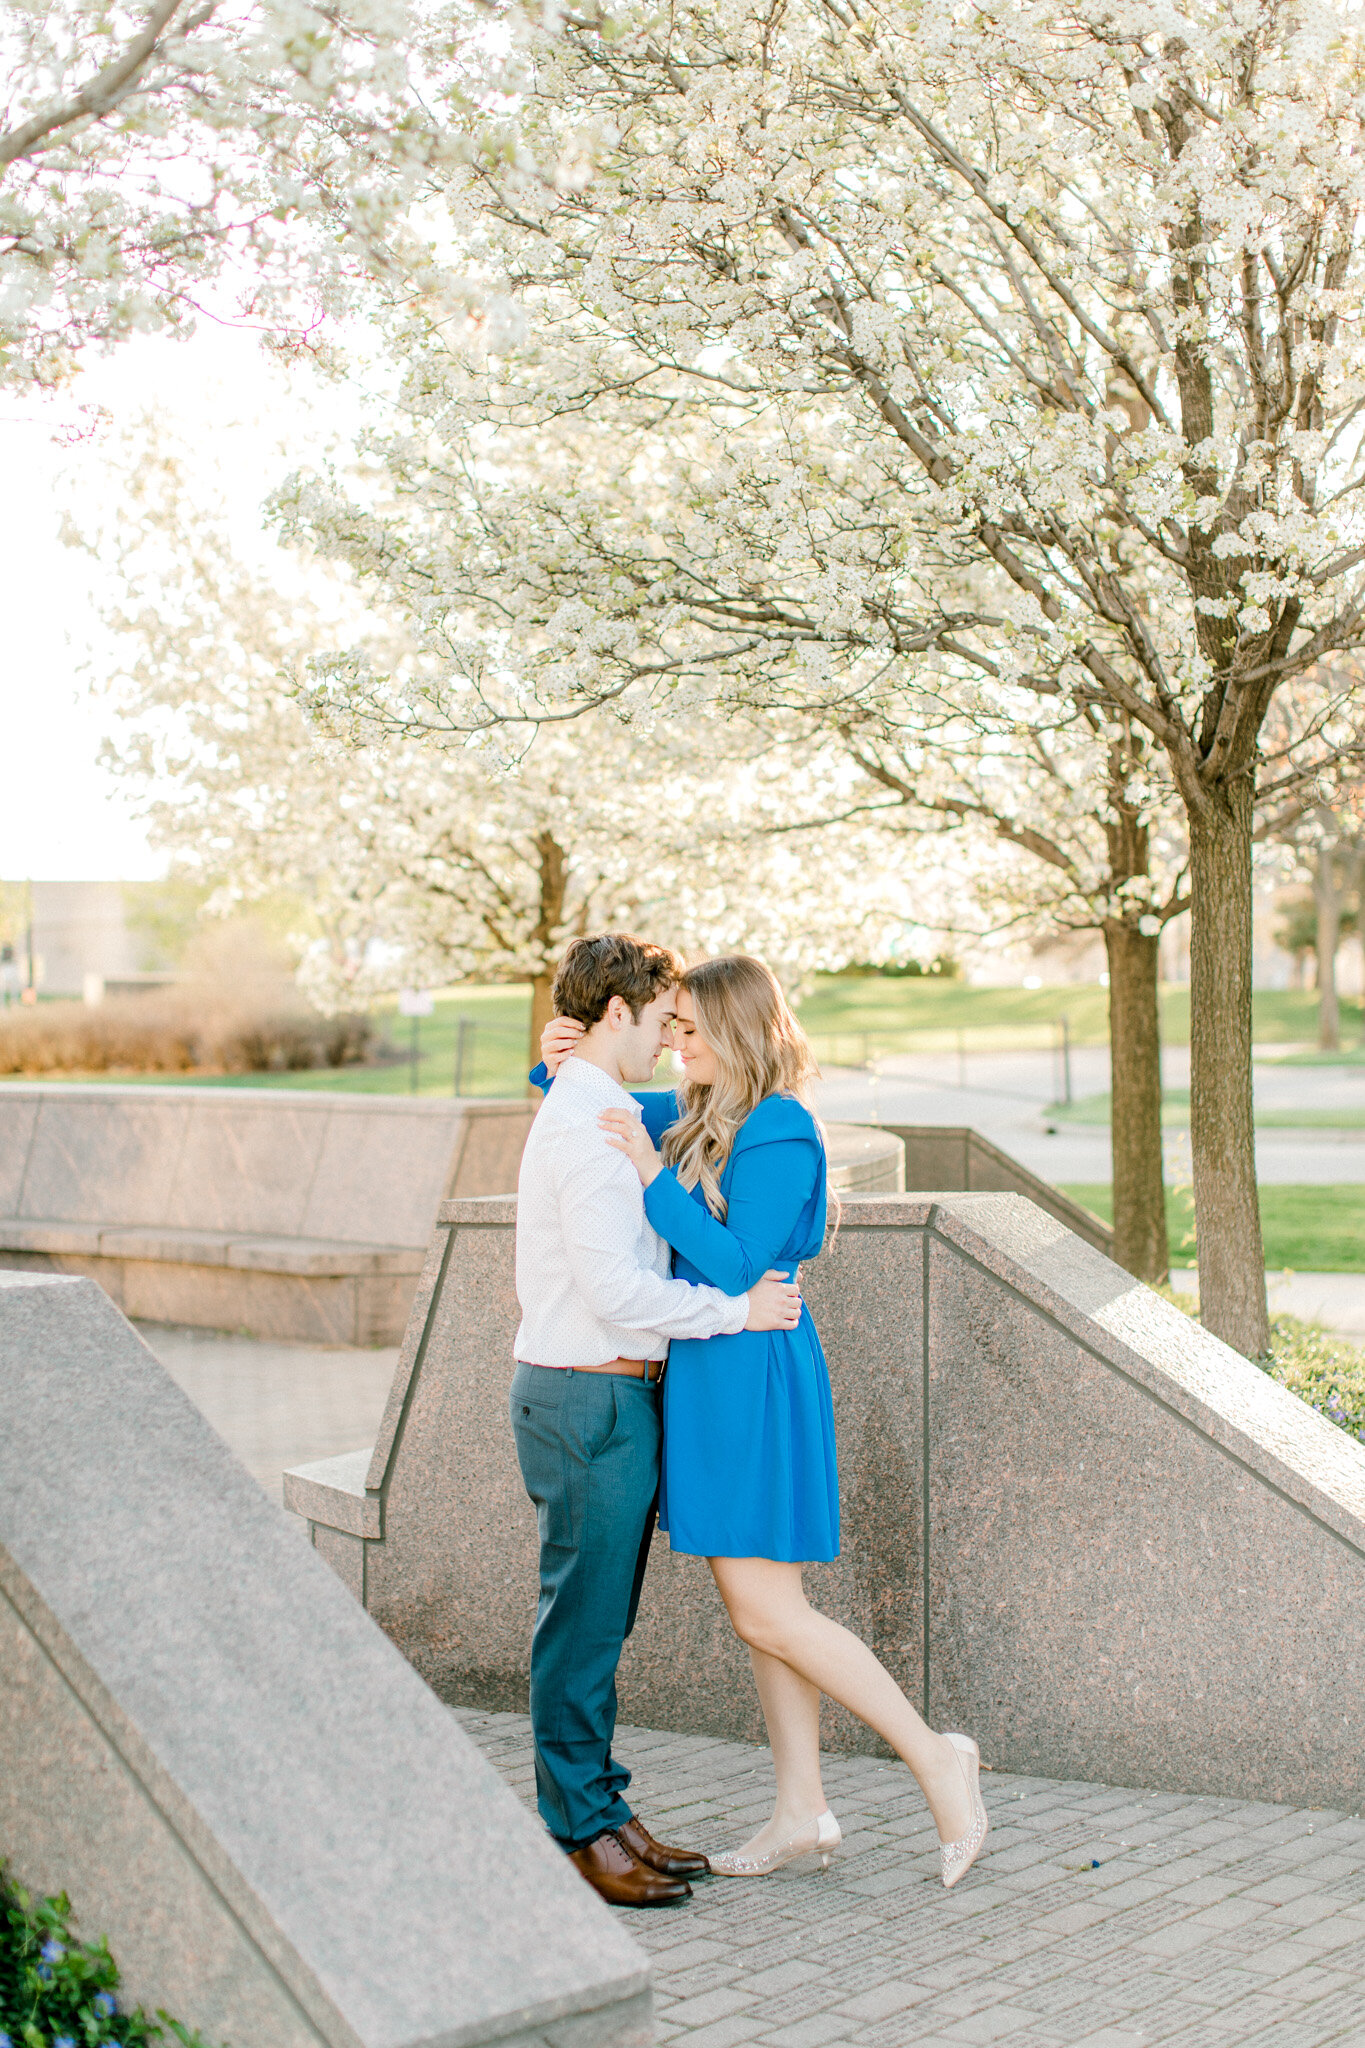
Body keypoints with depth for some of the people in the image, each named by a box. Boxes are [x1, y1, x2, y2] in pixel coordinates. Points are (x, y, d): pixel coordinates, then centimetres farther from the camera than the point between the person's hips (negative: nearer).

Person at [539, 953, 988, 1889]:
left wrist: (652, 1173, -23)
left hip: (752, 1377, -9)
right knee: (760, 1608, 12)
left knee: (767, 1615, -6)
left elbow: (735, 1266, -21)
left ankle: (934, 1756, 4)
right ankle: (803, 1811, 20)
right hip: (708, 1375, 9)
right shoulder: (695, 1114, 11)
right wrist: (557, 1064, 2)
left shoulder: (781, 1134, -15)